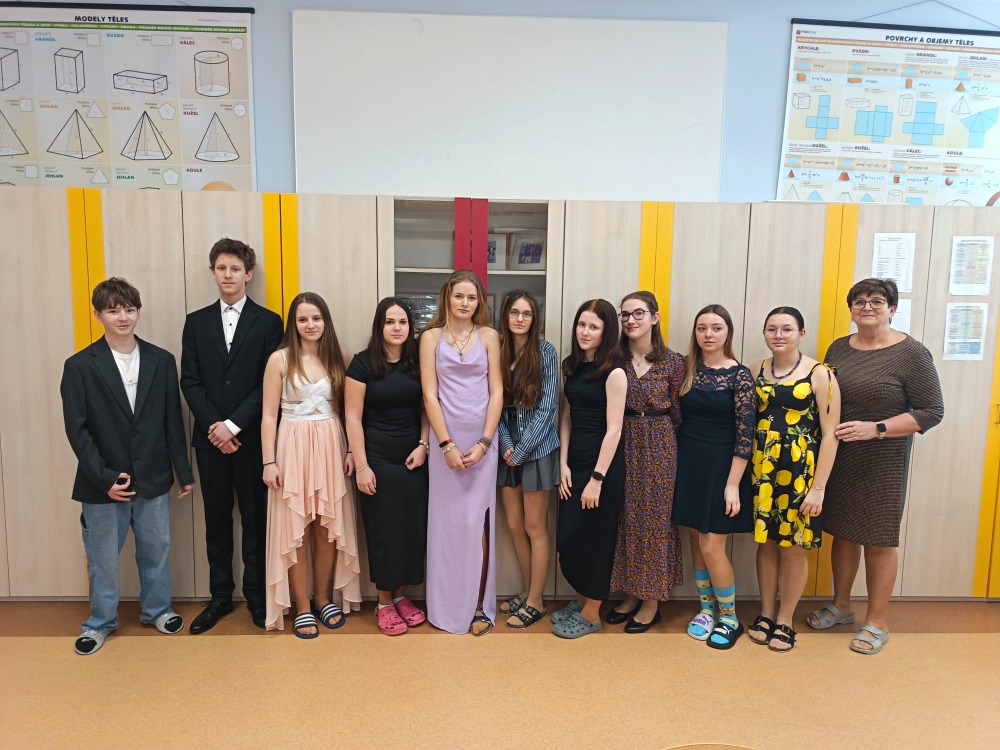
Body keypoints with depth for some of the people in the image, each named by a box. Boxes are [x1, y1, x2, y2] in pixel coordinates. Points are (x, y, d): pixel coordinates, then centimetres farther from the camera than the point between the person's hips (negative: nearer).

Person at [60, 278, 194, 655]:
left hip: (153, 479, 2)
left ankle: (157, 609, 36)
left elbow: (173, 421, 3)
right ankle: (100, 622, 33)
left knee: (155, 549, 15)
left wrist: (184, 472, 5)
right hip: (103, 482, -2)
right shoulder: (80, 366, -6)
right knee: (102, 556, 12)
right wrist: (104, 478, -14)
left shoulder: (161, 361, 0)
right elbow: (77, 429, -8)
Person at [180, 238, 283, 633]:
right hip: (210, 437, 3)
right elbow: (190, 381, 3)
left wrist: (234, 424, -13)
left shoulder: (268, 322, 0)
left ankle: (256, 595, 20)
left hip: (252, 436, -2)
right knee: (217, 519, 11)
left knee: (255, 518, 6)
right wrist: (214, 426, -9)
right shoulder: (196, 322, 9)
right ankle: (221, 595, 24)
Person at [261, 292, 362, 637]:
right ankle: (302, 608, 17)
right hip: (293, 447, -2)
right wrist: (269, 462, -8)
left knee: (329, 528, 9)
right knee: (294, 531, 3)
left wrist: (351, 450, 0)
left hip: (331, 446, 3)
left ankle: (323, 599, 26)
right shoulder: (280, 359, -3)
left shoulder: (336, 356, 5)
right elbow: (269, 415, -4)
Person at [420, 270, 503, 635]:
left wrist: (484, 443, -7)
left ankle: (479, 605, 13)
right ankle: (447, 607, 19)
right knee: (446, 521, 5)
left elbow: (496, 392, 2)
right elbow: (430, 394, -2)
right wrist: (447, 445, -9)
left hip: (482, 440, 0)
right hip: (445, 440, 0)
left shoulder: (489, 336, 5)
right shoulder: (431, 337, 4)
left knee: (477, 521, 1)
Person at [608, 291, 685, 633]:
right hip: (624, 444, 3)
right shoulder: (616, 359, 2)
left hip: (660, 447, -3)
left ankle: (652, 602, 20)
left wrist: (671, 446, 1)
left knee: (655, 519, 5)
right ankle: (632, 594, 27)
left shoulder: (673, 362, -5)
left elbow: (677, 412, 0)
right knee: (626, 518, 9)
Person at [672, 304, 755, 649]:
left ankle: (730, 618, 19)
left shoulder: (739, 375, -9)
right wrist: (677, 463, 4)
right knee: (696, 541, 12)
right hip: (688, 462, 4)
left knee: (711, 546, -2)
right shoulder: (687, 370, 3)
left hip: (721, 465, -4)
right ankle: (707, 608, 29)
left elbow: (745, 434, -11)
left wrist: (733, 484, -14)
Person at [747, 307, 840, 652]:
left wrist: (818, 487, -12)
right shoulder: (756, 371, 5)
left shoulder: (820, 374, -7)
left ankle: (785, 620, 25)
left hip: (801, 471, -3)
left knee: (793, 547, 8)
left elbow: (830, 434, -9)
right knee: (766, 542, 12)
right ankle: (766, 613, 29)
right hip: (762, 469, 3)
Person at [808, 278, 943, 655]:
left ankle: (877, 622, 23)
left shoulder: (911, 353, -10)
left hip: (882, 461, -5)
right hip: (837, 457, 5)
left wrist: (875, 428, -20)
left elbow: (932, 411, -11)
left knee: (878, 539, 6)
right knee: (842, 532, 15)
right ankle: (840, 605, 33)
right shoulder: (838, 348, 6)